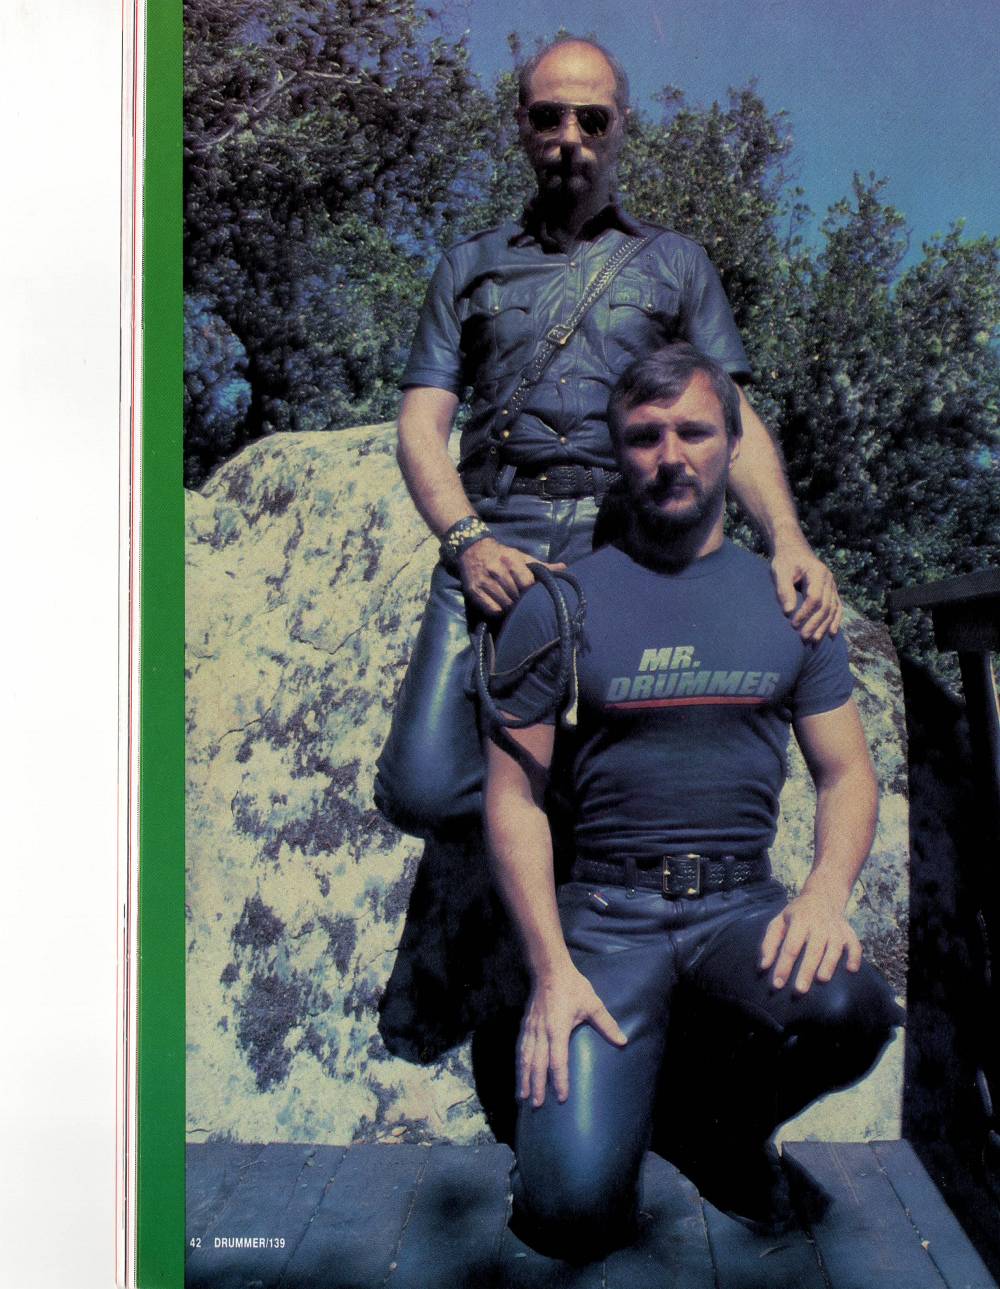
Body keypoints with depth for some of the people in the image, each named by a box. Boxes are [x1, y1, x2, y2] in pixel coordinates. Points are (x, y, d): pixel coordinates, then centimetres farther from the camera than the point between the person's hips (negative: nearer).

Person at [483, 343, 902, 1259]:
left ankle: (723, 1127, 5)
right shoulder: (559, 603, -1)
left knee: (848, 1010, -31)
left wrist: (827, 890, -11)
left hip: (742, 902, 3)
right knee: (574, 1209, -18)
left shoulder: (788, 601, 8)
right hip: (605, 908, -2)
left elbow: (848, 776, 10)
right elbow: (515, 797, -2)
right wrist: (552, 970, -13)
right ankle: (627, 1096, 19)